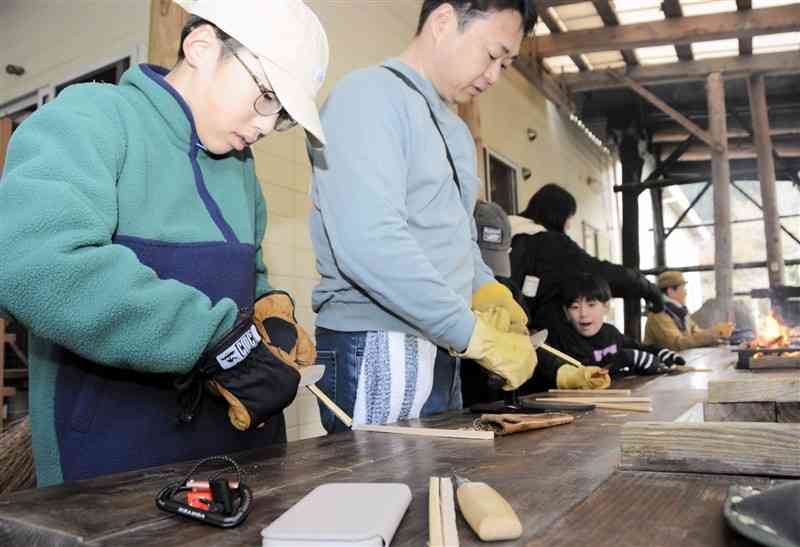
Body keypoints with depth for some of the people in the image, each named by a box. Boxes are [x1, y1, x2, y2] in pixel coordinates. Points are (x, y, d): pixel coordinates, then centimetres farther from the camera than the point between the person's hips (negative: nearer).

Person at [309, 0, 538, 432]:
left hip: (441, 356, 9)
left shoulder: (456, 132, 17)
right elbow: (369, 242, -25)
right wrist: (479, 336, -21)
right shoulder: (370, 96, -11)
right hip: (377, 355, -8)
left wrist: (486, 290, 3)